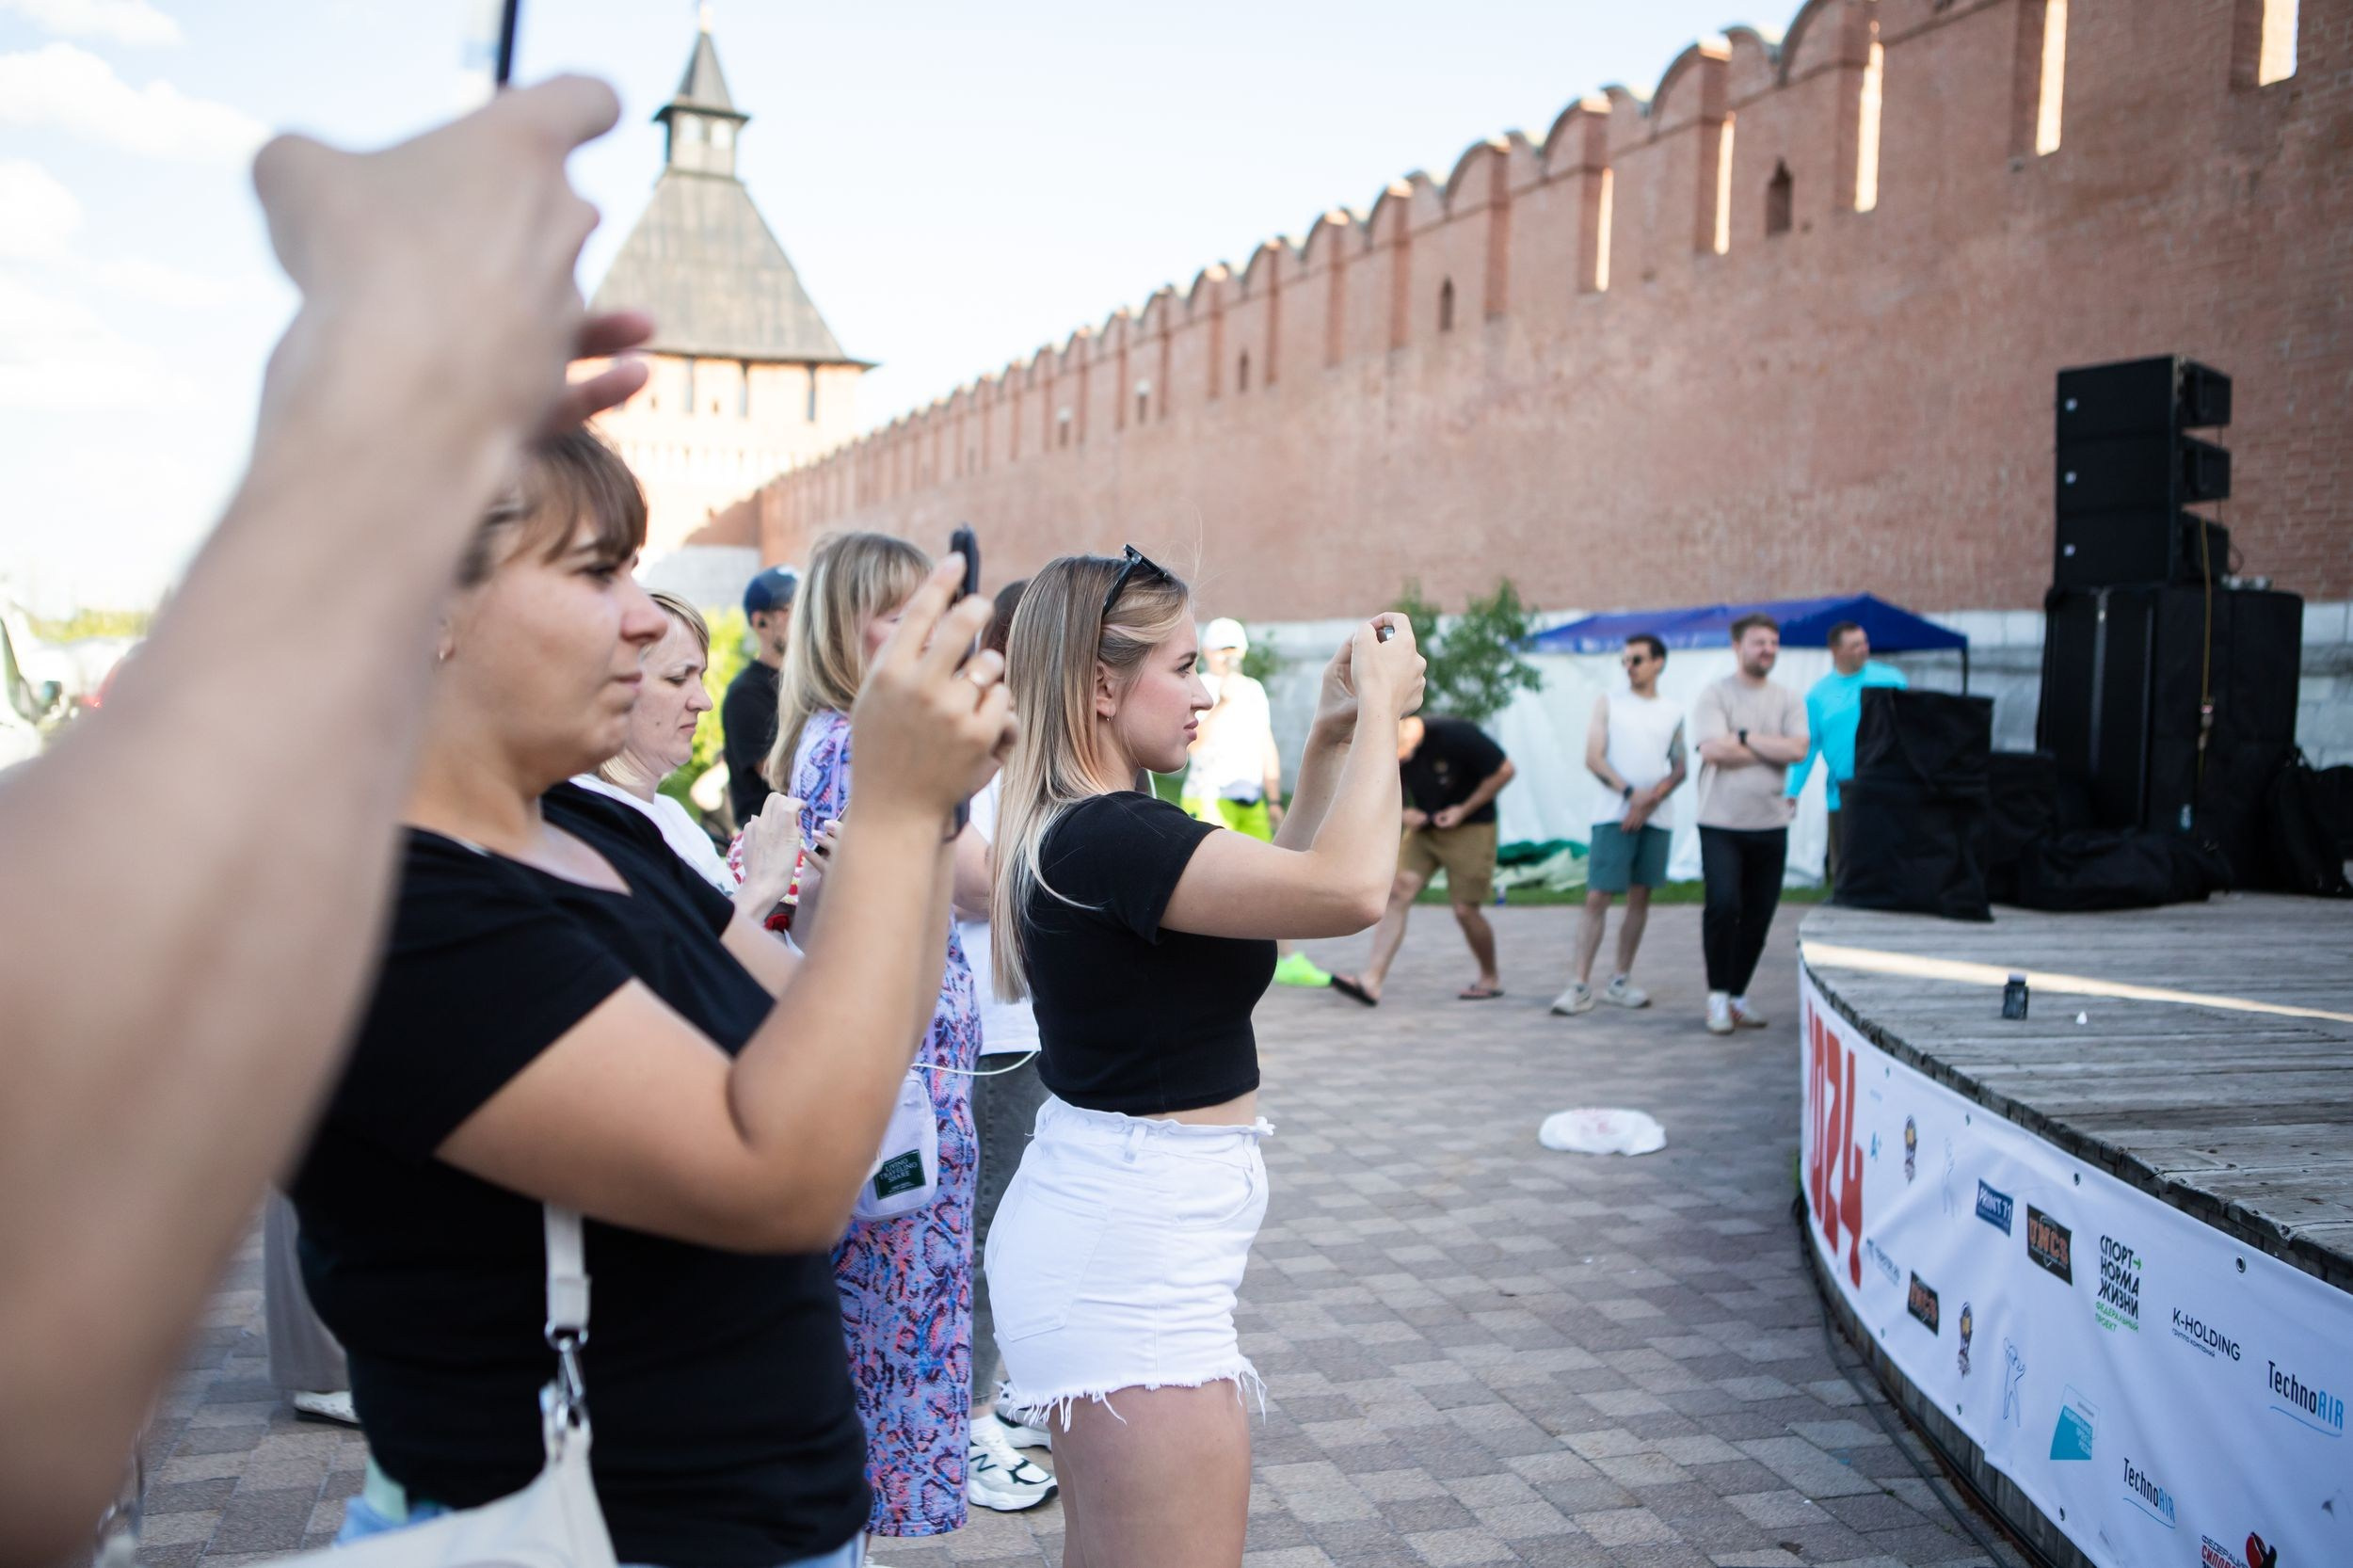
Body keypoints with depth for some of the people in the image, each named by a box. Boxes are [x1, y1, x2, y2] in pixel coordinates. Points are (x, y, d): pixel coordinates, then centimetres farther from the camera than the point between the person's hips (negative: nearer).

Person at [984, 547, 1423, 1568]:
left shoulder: (1070, 827, 9)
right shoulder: (1110, 836, -21)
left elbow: (1276, 889, 19)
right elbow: (1350, 888, -30)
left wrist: (1332, 739, 11)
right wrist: (1379, 707, -16)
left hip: (1105, 1232, 11)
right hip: (1131, 1262, -11)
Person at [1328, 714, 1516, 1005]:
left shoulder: (1455, 737, -25)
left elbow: (1505, 771, -15)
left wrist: (1464, 809, -18)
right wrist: (1400, 815, -15)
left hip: (1470, 827, -5)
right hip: (1424, 826, 5)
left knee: (1465, 909, -4)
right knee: (1397, 893, -10)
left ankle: (1491, 980, 20)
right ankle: (1370, 981, -14)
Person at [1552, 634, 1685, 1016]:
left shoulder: (1673, 713, 12)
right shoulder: (1608, 702, 7)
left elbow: (1679, 769, 7)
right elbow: (1593, 759, -2)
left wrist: (1652, 799, -11)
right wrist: (1630, 792, -14)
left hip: (1655, 817, 3)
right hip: (1614, 814, -2)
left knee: (1639, 897, 5)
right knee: (1597, 897, -9)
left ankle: (1619, 982, 14)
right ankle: (1581, 986, -7)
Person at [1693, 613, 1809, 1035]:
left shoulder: (1788, 700, 10)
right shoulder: (1714, 694, -1)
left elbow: (1797, 749, -7)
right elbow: (1713, 750, -15)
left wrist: (1744, 737, -9)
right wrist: (1773, 750, -5)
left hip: (1770, 825, 4)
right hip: (1721, 824, -4)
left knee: (1758, 916, 7)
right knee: (1723, 904, -17)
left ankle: (1737, 995, 21)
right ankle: (1718, 995, 0)